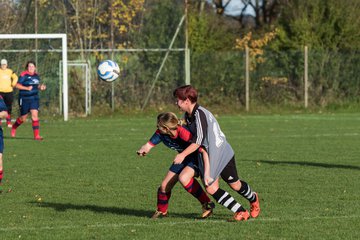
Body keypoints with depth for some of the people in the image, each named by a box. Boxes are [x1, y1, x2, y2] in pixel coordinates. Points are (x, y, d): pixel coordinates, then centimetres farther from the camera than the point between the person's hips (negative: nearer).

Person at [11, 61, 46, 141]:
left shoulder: (36, 75, 7)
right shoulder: (24, 75, -11)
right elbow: (17, 85, -14)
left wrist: (41, 87, 1)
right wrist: (27, 88, -24)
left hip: (34, 99, 4)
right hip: (24, 99, -4)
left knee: (35, 115, -11)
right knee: (23, 118, 8)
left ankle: (36, 135, -12)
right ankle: (14, 127, 39)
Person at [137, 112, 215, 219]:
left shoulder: (183, 133, -37)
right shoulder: (160, 133, -17)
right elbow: (148, 145, -10)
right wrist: (141, 151, -35)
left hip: (198, 157, -7)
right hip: (184, 157, 7)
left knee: (183, 178, -32)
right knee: (165, 186, 5)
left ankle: (207, 204, -16)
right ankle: (161, 211, 33)